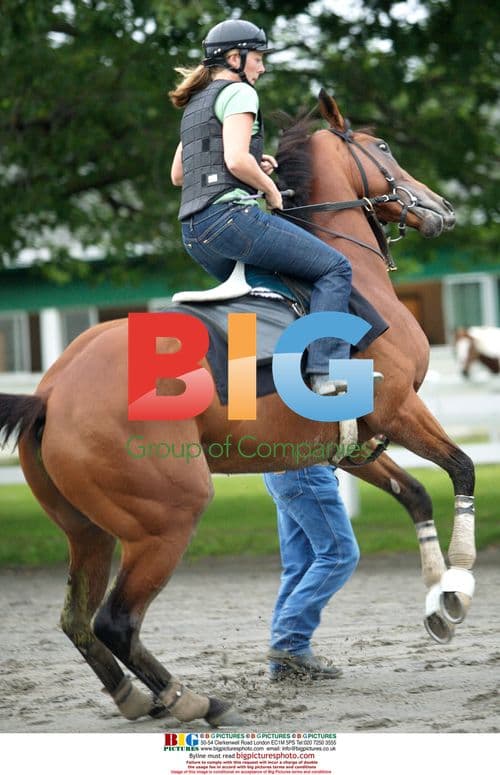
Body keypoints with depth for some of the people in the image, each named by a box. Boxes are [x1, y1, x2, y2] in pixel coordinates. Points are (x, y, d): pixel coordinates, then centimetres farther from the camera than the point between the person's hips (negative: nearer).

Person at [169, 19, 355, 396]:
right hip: (230, 215, -9)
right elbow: (237, 160, -20)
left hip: (194, 232, 9)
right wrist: (271, 189, -2)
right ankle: (327, 372, -17)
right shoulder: (237, 92, -4)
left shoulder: (196, 103, 23)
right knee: (335, 268, -5)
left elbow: (177, 174, 26)